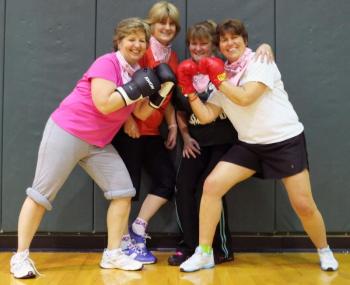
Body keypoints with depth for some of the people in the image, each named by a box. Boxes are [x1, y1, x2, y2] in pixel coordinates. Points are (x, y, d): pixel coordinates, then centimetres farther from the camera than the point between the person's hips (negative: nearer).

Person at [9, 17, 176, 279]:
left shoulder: (137, 72, 9)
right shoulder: (107, 63, -16)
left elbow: (142, 113, 8)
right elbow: (104, 105, -26)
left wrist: (159, 92, -3)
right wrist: (135, 88, -21)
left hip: (99, 143, 8)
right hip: (66, 133, -8)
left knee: (123, 190, 0)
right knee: (42, 193, -2)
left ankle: (112, 254, 10)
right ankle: (20, 257, 8)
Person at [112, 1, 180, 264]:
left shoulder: (172, 58, 11)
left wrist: (173, 126, 7)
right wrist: (128, 119, -21)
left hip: (152, 130, 7)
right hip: (130, 128, -7)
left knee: (167, 180, 4)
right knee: (129, 184, -2)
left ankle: (138, 229, 15)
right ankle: (124, 240, 12)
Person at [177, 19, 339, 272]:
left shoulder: (260, 63, -8)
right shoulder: (223, 76, 8)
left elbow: (244, 98, -23)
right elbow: (206, 116, 2)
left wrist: (219, 79, -13)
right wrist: (190, 90, -6)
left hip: (286, 140, -5)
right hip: (250, 145, 5)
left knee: (303, 206, -6)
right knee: (212, 185, -12)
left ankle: (325, 251, 25)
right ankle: (204, 254, -1)